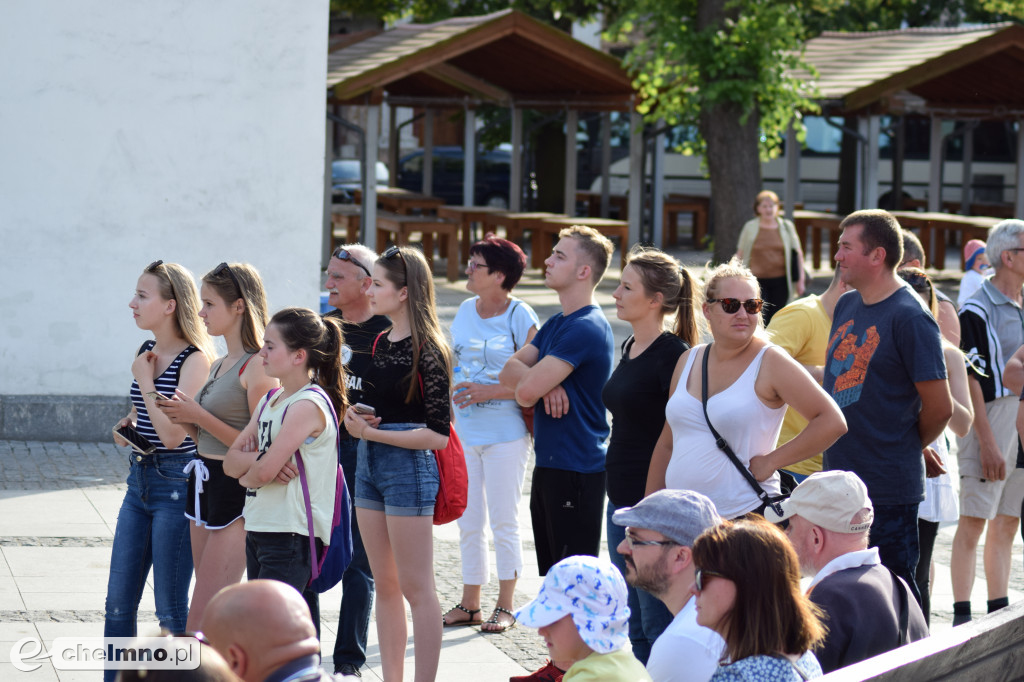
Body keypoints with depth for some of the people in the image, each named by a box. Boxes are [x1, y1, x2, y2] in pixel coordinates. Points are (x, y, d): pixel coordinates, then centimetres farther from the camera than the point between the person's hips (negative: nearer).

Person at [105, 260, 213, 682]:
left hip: (176, 485, -8)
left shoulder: (194, 360, -14)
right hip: (140, 481, 8)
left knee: (171, 610, -1)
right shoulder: (146, 354, 10)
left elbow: (173, 435, -21)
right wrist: (127, 426, 4)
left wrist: (146, 381, -14)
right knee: (118, 603, 9)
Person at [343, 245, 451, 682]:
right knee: (384, 586, 12)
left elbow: (437, 434, -16)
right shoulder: (380, 343, 10)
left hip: (409, 466, -8)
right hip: (370, 465, 8)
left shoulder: (427, 351, -13)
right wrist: (356, 416, 1)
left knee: (416, 588, -4)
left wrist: (373, 432, -17)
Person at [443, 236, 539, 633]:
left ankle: (505, 607, 11)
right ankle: (469, 604, 19)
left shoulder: (521, 317, -10)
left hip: (505, 434, -6)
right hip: (464, 432, 6)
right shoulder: (466, 311, 9)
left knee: (503, 522, 1)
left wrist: (490, 392, -20)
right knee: (468, 523, 10)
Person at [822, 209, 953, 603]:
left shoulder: (910, 317, -14)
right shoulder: (846, 306, 10)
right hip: (839, 480, 8)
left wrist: (907, 449, 5)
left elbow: (939, 408, -13)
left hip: (889, 490, -8)